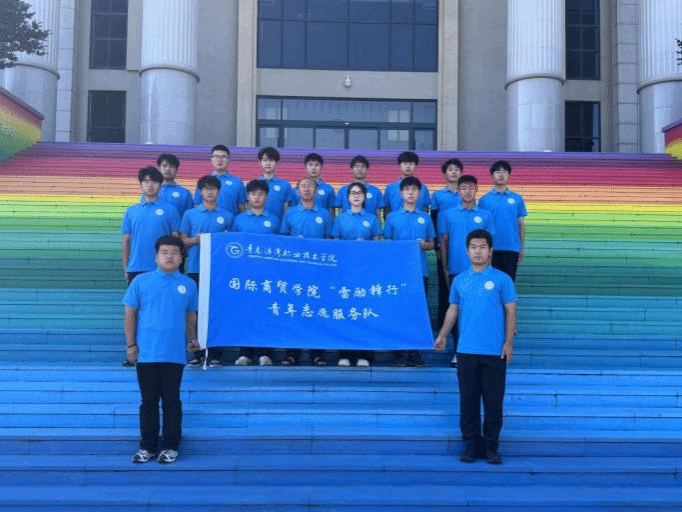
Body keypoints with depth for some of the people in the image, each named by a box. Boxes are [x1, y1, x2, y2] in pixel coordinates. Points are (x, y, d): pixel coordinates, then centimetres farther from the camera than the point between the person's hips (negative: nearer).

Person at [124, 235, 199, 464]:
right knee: (148, 400, 9)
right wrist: (131, 344, -1)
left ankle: (170, 446, 17)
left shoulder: (188, 285, 3)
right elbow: (130, 313, 2)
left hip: (174, 355, 0)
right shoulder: (141, 281, 0)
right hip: (146, 353, 0)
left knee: (171, 401, 6)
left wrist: (192, 339, 15)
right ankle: (147, 446, 20)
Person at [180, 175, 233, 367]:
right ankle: (197, 353, 9)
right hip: (195, 268, 0)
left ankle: (215, 354, 5)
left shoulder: (227, 216, 9)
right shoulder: (190, 214, 9)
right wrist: (195, 240, -10)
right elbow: (182, 239, 10)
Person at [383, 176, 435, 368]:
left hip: (420, 270, 1)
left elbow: (431, 243, 14)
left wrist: (424, 245, -7)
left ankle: (414, 353, 10)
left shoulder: (425, 217, 11)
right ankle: (398, 353, 8)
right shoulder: (393, 217, 7)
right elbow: (386, 243, 8)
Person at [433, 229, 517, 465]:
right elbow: (453, 310, 14)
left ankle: (491, 446, 14)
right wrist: (442, 335, 4)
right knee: (468, 400, 6)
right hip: (466, 350, 2)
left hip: (495, 352, -2)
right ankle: (471, 444, 17)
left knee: (493, 401, 3)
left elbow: (511, 311, 0)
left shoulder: (501, 279, 0)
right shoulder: (459, 281, 9)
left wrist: (509, 342, -6)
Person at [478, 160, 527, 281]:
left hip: (512, 248, 1)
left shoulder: (517, 199, 8)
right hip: (492, 248, -1)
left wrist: (522, 248, 5)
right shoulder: (484, 199, 5)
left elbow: (521, 224, 9)